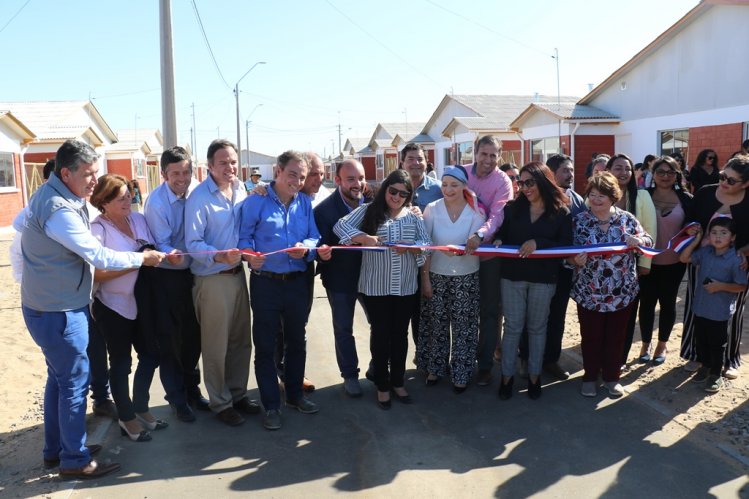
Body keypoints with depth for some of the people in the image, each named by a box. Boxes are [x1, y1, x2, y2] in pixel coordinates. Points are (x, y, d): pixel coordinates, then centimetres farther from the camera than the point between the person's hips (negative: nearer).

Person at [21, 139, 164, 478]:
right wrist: (143, 258, -12)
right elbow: (98, 256, -24)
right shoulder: (58, 210, -25)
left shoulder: (51, 196, 7)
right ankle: (74, 460, 14)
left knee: (59, 377, 19)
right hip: (59, 312, -10)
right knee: (75, 382, 0)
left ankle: (55, 449, 33)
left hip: (52, 306, 10)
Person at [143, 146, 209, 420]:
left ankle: (192, 389, 33)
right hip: (167, 276, -4)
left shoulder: (197, 191, -6)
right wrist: (172, 255, -37)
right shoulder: (156, 202, -18)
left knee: (193, 334, 14)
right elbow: (161, 244, -16)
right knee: (170, 338, 6)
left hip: (192, 272, 4)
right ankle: (177, 398, 24)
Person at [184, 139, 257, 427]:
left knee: (241, 340, 16)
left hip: (237, 274, 6)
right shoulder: (199, 197, -14)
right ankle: (220, 403, 23)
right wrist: (219, 256, -32)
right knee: (216, 346, 6)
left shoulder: (240, 190, 6)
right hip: (212, 279, -6)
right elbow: (192, 243, -19)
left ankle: (238, 394, 34)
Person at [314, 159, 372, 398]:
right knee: (343, 329, 13)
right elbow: (321, 246, -16)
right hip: (340, 279, -2)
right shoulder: (324, 210, -17)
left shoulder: (373, 202, -9)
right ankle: (350, 375, 31)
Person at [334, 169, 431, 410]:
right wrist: (364, 237, -26)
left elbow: (428, 244, 0)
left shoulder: (414, 216, 5)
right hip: (375, 287, -2)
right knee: (380, 334, 7)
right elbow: (340, 226, -11)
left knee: (400, 334, 13)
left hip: (405, 287, 3)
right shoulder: (368, 211, -2)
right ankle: (382, 385, 22)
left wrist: (411, 247, -22)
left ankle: (397, 381, 29)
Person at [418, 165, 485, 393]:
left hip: (466, 278, 0)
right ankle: (435, 367, 28)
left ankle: (461, 373, 21)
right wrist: (425, 278, -7)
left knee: (463, 326, 5)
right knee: (436, 324, 10)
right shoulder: (432, 209, -5)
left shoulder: (476, 212, -5)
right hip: (436, 275, 0)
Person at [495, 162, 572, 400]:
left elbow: (566, 245, -8)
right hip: (513, 274, 1)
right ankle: (507, 375, 16)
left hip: (544, 277, -1)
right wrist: (499, 242, -14)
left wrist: (538, 243, -21)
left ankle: (534, 375, 25)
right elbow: (501, 235, 9)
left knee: (537, 327, 12)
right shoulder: (512, 208, 4)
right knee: (513, 326, 5)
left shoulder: (561, 213, -2)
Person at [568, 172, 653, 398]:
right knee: (591, 337, 11)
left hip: (622, 292, 1)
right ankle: (590, 377, 29)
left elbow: (649, 242, 3)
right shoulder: (579, 221, -4)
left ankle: (612, 377, 32)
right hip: (589, 293, -1)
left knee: (616, 336, 14)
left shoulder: (627, 219, -1)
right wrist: (576, 260, -25)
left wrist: (639, 240, -19)